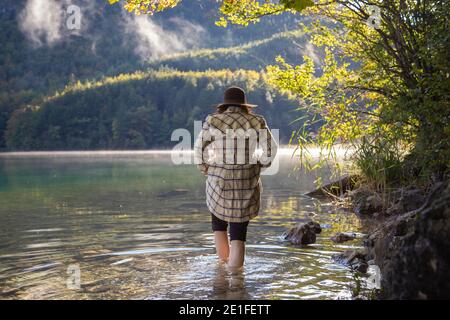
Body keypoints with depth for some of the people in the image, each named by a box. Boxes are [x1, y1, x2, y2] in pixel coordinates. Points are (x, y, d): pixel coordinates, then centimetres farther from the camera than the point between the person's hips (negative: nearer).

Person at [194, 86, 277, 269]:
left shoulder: (212, 121, -1)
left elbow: (200, 150, -3)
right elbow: (270, 149, -4)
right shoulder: (256, 122, 0)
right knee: (238, 235, 5)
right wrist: (258, 167, 12)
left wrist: (206, 171, 11)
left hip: (218, 183, 0)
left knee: (219, 224, 23)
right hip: (247, 185, 0)